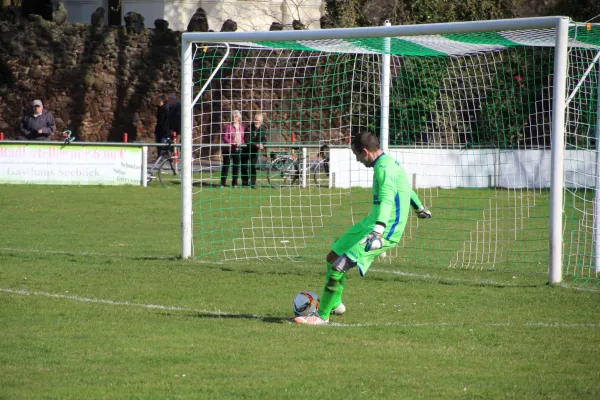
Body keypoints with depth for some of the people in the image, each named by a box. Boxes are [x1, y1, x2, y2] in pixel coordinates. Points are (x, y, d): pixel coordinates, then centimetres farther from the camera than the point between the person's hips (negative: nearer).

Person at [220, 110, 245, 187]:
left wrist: (241, 143, -8)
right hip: (228, 148, -4)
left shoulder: (241, 127, 9)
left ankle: (234, 183, 14)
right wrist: (232, 143, -21)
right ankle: (223, 183, 2)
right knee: (226, 165, -2)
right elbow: (225, 138, -7)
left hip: (237, 149, 4)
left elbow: (243, 138, 14)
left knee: (236, 166, 6)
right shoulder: (228, 126, -4)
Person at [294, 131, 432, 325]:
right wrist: (419, 208, 54)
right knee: (333, 257, 18)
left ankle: (321, 316, -5)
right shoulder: (391, 163, 15)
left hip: (385, 232, -11)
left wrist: (378, 231, -48)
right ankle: (335, 304, 34)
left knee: (338, 266, -16)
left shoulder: (384, 169, -18)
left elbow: (387, 200, -34)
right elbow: (407, 189, 34)